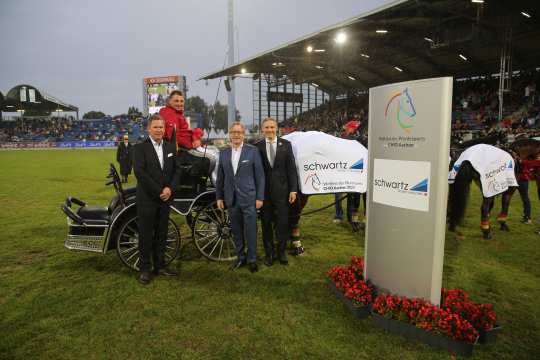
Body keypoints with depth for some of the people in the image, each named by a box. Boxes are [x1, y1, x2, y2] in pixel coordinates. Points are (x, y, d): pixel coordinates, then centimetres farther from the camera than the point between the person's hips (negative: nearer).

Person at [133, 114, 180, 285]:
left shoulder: (170, 148, 11)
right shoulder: (140, 147, -4)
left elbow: (176, 171, 8)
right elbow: (140, 172, -14)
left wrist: (170, 189, -9)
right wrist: (158, 191, -15)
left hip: (165, 199, 4)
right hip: (146, 199, -4)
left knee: (161, 234, 12)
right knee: (145, 235, 3)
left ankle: (159, 266, 23)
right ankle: (144, 269, 14)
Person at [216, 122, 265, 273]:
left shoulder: (252, 151, -3)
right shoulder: (223, 153, 8)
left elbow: (259, 175, -3)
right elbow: (220, 177, 12)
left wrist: (260, 197, -7)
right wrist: (219, 197, 9)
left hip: (249, 199, -3)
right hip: (231, 199, 4)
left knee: (251, 230, 2)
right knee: (236, 231, 12)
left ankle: (252, 259, 17)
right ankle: (240, 257, 28)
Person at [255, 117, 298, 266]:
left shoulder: (286, 144, 2)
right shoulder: (257, 146, 1)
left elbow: (291, 168, 1)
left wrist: (293, 189, -3)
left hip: (281, 190, 0)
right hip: (264, 191, 0)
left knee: (282, 222, 6)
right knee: (266, 223, 9)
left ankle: (281, 252, 22)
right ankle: (269, 253, 23)